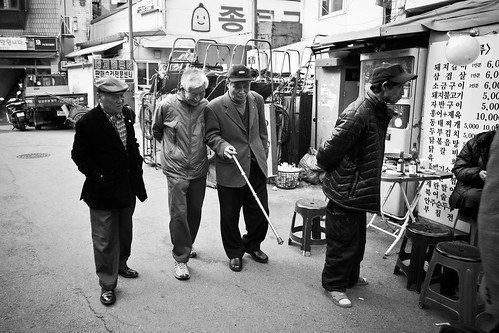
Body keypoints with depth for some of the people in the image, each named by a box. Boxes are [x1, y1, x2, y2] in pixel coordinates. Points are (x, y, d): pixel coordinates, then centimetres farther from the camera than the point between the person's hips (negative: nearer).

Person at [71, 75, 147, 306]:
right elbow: (79, 155, -11)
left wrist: (137, 166, 8)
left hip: (128, 188, 7)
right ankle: (107, 284, 16)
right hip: (103, 191, -6)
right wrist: (99, 177, -16)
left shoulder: (127, 115, 4)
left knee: (125, 232, 22)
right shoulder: (88, 123, -16)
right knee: (104, 239, 3)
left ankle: (121, 264, 44)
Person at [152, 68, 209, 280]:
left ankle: (186, 245, 39)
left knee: (195, 211, 15)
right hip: (176, 170, -3)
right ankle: (180, 258, 9)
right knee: (179, 213, -4)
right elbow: (156, 130, 8)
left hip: (199, 169, 3)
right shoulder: (167, 106, -10)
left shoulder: (205, 106, -4)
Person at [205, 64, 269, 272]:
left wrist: (263, 155, 14)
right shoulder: (214, 107, -11)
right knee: (230, 215, 8)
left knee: (260, 212, 10)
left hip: (256, 167, 4)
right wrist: (223, 147, -24)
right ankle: (234, 253, 30)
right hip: (230, 169, -4)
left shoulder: (257, 100, 4)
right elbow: (211, 135, -5)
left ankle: (252, 245, 36)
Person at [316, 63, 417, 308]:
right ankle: (333, 285, 20)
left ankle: (351, 277, 41)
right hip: (345, 189, -10)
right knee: (343, 241, 3)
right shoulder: (357, 114, -25)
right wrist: (327, 167, -6)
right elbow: (331, 150, -22)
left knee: (357, 239, 22)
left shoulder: (379, 111, 6)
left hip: (360, 189, 10)